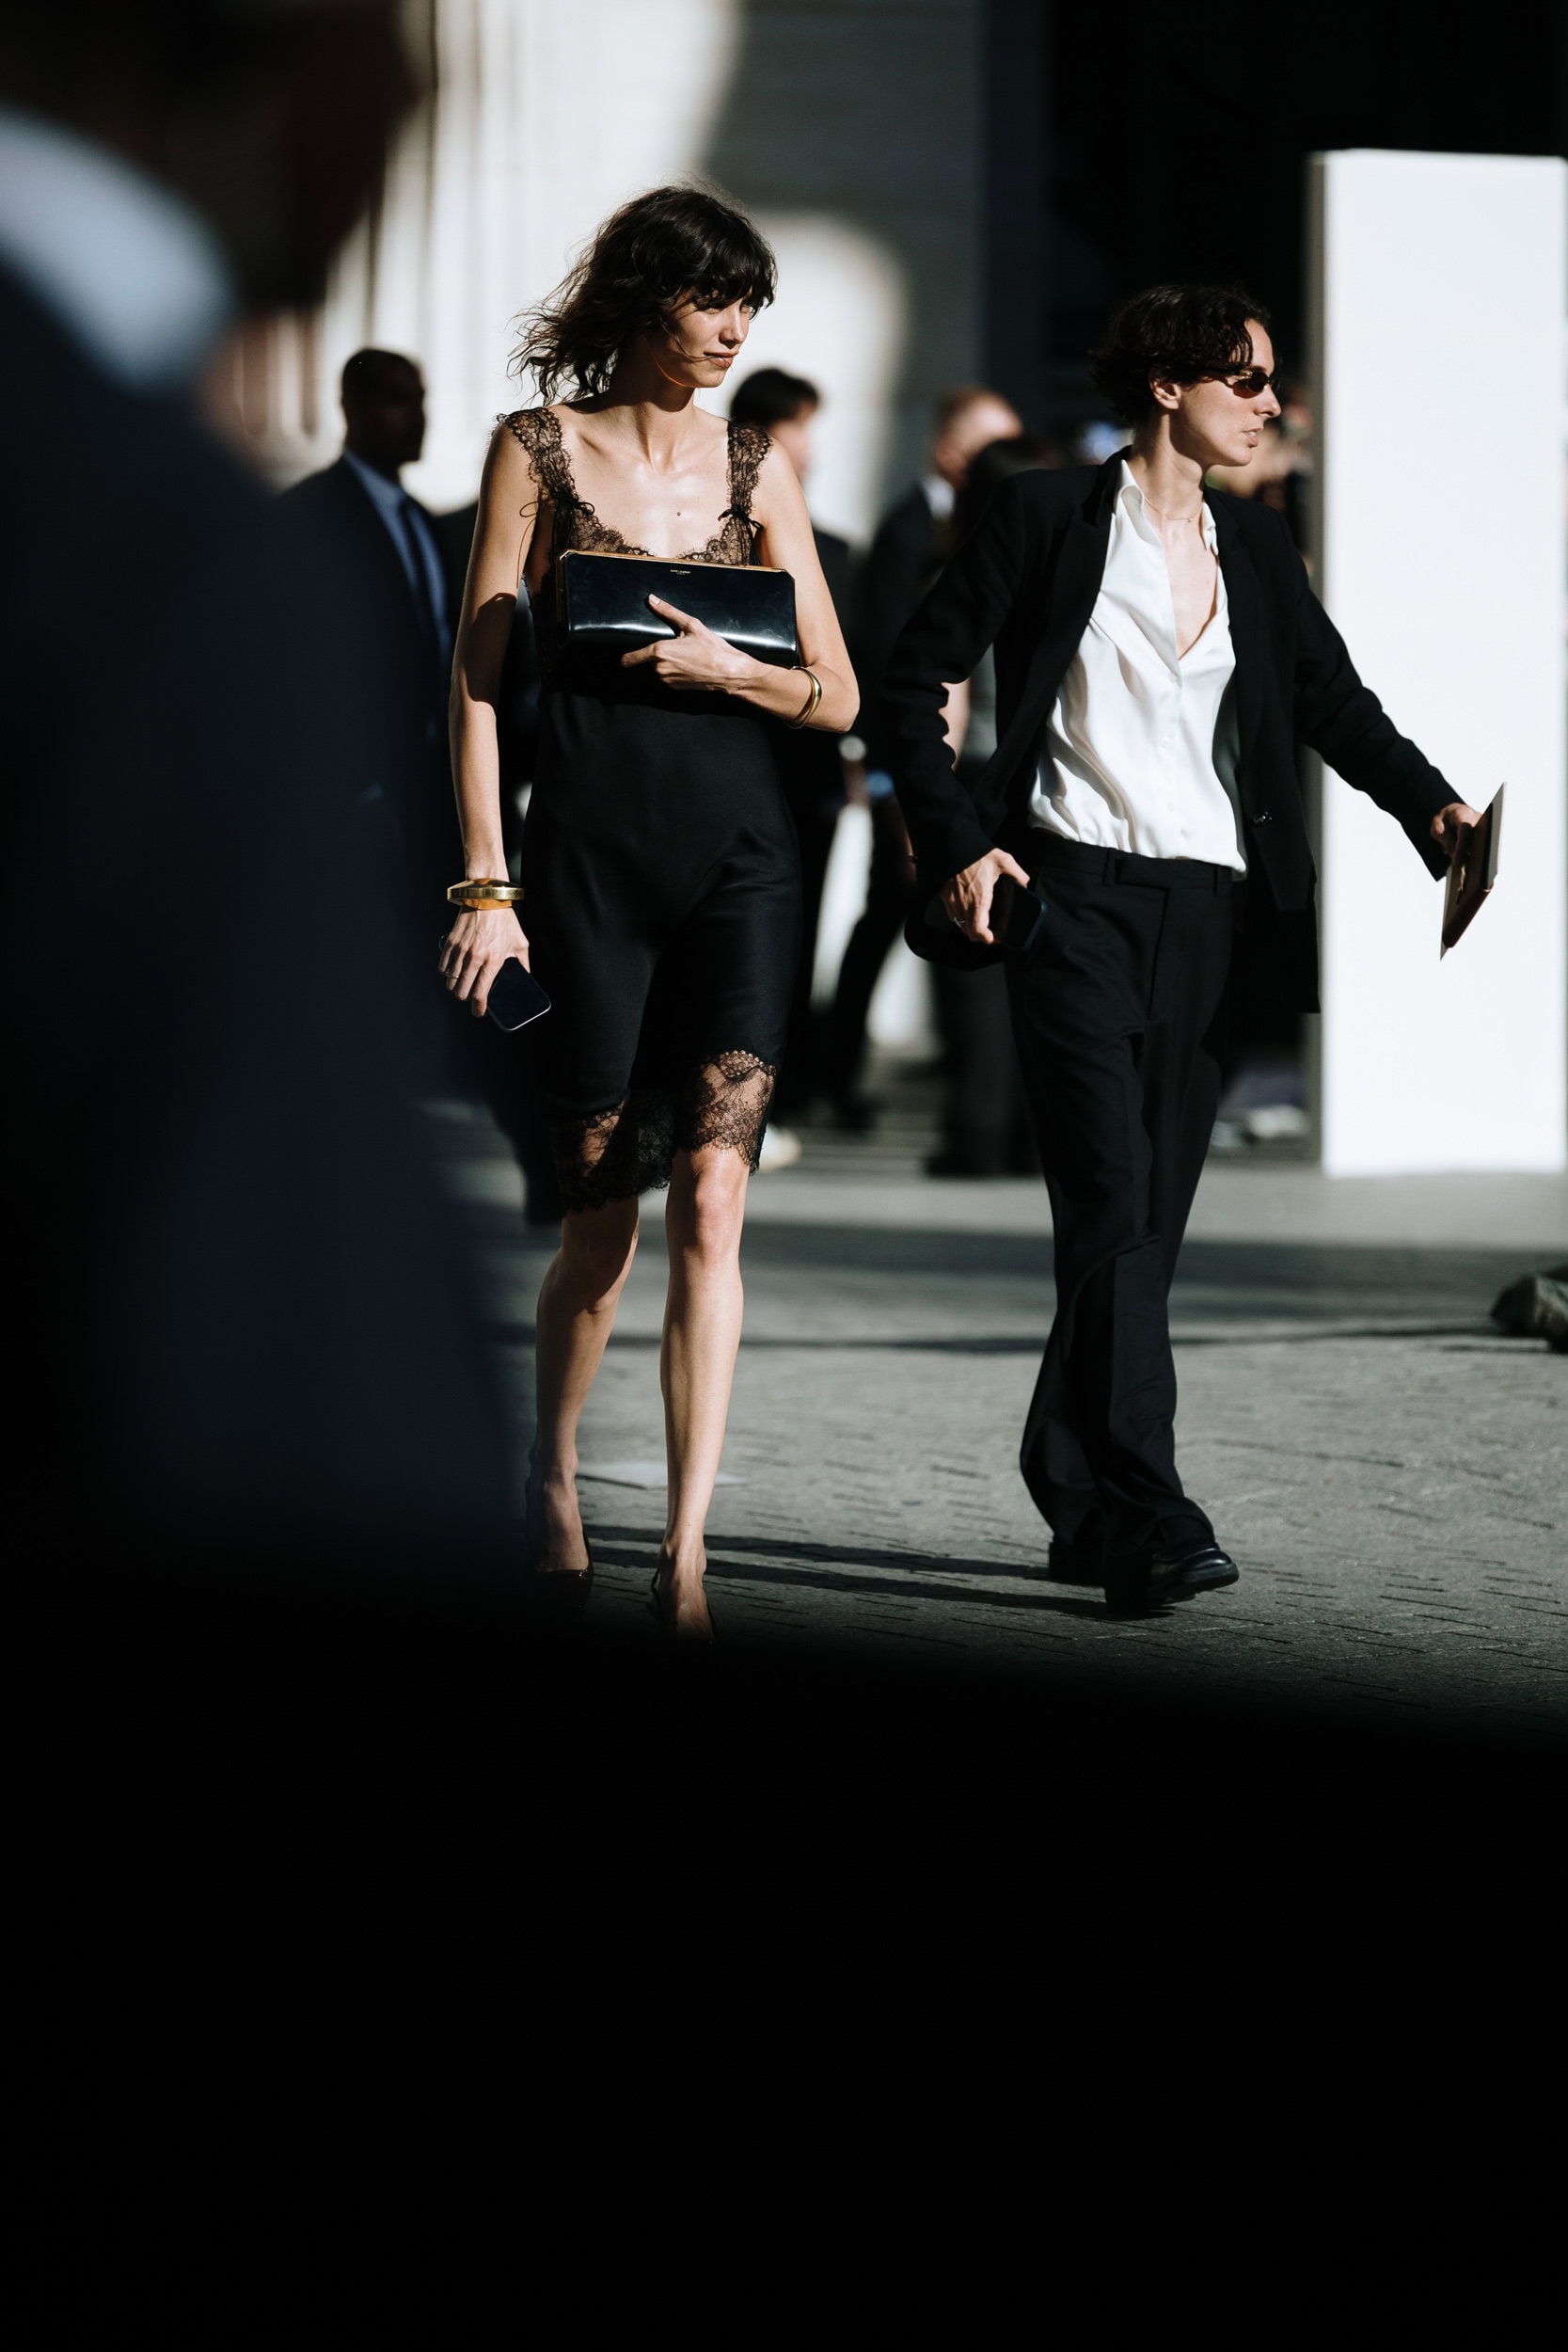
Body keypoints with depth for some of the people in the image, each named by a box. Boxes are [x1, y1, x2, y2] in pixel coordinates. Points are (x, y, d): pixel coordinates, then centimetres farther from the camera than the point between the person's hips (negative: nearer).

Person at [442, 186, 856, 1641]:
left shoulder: (755, 467, 10)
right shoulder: (540, 450, 3)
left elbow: (835, 698, 12)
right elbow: (478, 677, 1)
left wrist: (723, 666, -8)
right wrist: (486, 880, -6)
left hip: (736, 854, 1)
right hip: (588, 851, -1)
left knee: (710, 1194, -12)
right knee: (603, 1206, 3)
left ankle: (684, 1555, -15)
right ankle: (551, 1470, 30)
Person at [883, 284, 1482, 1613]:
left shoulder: (1253, 546, 15)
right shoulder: (1051, 518, 0)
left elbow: (1333, 700, 12)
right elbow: (917, 681, 1)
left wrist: (1430, 805, -6)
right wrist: (956, 843, -9)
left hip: (1206, 906, 5)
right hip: (1075, 894, -5)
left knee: (1148, 1215, 6)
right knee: (1114, 1202, -14)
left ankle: (1079, 1498, 17)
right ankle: (1148, 1523, -20)